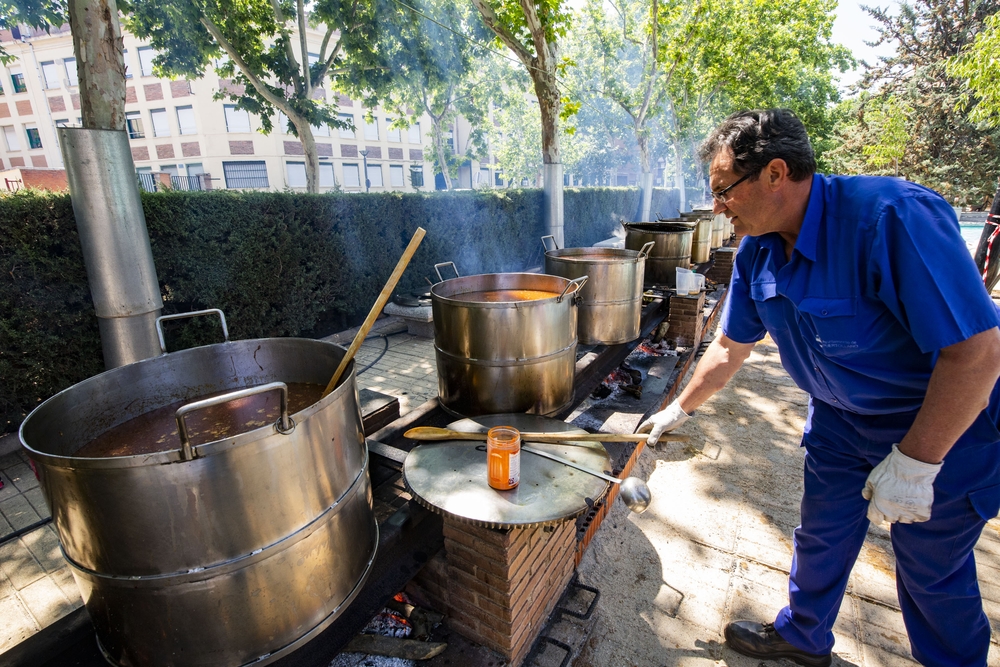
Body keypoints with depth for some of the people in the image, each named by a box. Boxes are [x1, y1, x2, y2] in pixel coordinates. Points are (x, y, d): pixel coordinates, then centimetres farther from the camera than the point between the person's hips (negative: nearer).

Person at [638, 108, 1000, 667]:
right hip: (840, 417, 6)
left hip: (943, 428, -6)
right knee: (820, 538, 18)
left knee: (932, 571, 13)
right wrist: (679, 410, 7)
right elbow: (731, 348, 2)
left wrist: (914, 463, -27)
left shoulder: (893, 216, -31)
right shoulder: (758, 252, -9)